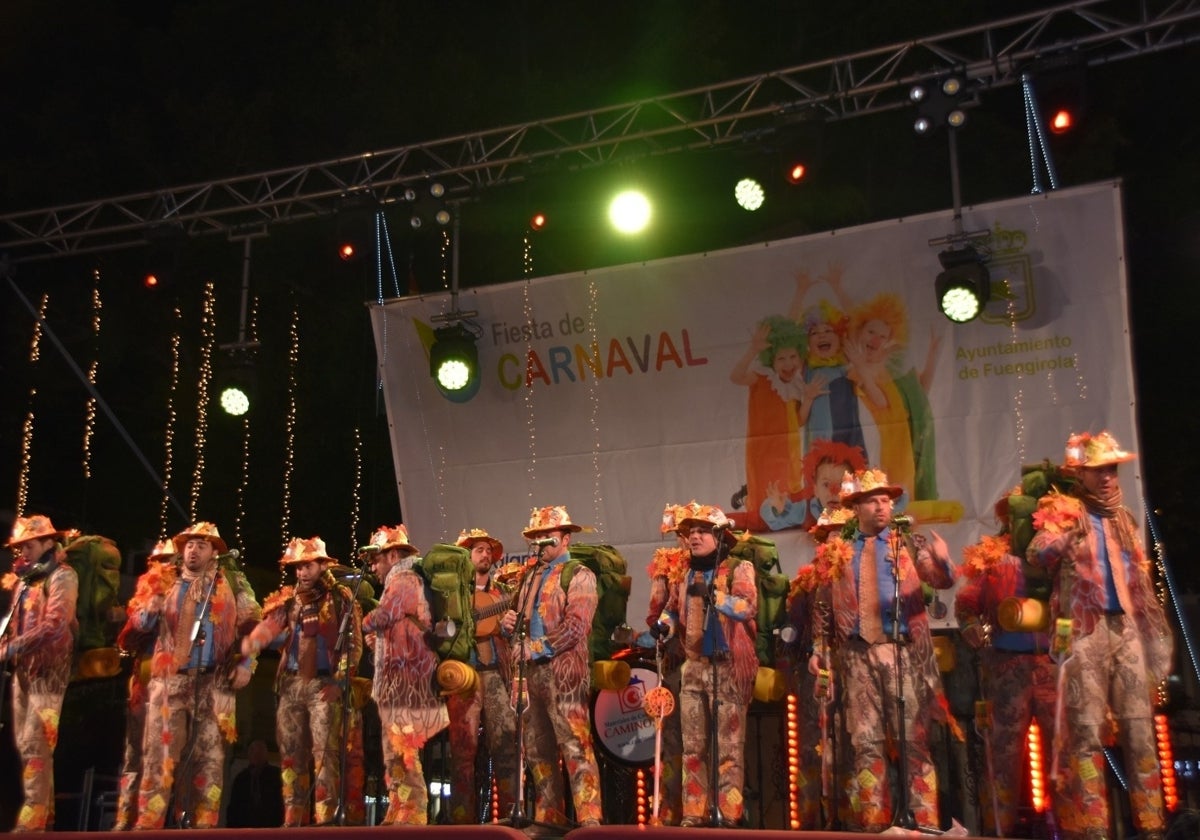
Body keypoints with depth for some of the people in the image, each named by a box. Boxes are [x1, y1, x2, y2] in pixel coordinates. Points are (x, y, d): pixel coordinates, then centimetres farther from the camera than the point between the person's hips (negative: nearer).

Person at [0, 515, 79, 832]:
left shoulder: (62, 576, -6)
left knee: (36, 744, -11)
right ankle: (42, 813, 14)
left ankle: (34, 818, -10)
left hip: (46, 669, -8)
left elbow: (55, 623, -18)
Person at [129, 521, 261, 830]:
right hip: (170, 678, 0)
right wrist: (150, 611, -11)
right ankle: (147, 824, -3)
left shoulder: (232, 583, 12)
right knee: (160, 752, -6)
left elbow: (251, 625, 10)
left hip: (214, 681, 0)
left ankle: (203, 824, 4)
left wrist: (246, 665, -1)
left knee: (210, 755, 0)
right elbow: (139, 622, 12)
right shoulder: (164, 581, 14)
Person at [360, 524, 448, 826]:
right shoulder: (401, 583, 24)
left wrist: (366, 623, 1)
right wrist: (378, 638, 11)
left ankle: (411, 819, -10)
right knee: (396, 753, 11)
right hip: (400, 678, 11)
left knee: (403, 752, -11)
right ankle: (399, 817, 14)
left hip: (406, 677, -11)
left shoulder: (403, 580, -7)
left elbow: (381, 617, -19)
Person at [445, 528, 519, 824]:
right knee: (464, 744, -5)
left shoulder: (502, 592, 19)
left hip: (495, 669, 3)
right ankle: (464, 816, 2)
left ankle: (511, 812, 1)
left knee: (506, 738, -4)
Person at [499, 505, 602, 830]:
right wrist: (509, 623, 5)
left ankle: (589, 818, -11)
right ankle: (549, 817, 19)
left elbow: (576, 626, -13)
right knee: (536, 750, 10)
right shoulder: (530, 578, 21)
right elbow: (519, 624, 28)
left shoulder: (579, 575, 0)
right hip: (529, 672, 8)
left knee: (575, 746, -11)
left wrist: (539, 646, -16)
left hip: (563, 671, -7)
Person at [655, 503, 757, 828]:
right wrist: (664, 623, 1)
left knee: (728, 745, -5)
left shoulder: (738, 568, -2)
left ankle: (728, 813, -1)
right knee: (693, 746, 6)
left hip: (728, 667, -5)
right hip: (693, 667, 5)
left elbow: (749, 607, -17)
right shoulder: (684, 574, 14)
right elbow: (674, 608, 23)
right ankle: (694, 813, 10)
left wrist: (712, 594, -26)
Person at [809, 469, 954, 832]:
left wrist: (942, 562, -29)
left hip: (904, 652, -1)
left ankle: (922, 819, 7)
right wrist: (819, 647, 5)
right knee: (866, 741, 4)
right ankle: (874, 819, 11)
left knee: (913, 739, 0)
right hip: (857, 655, 1)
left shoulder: (909, 543, 7)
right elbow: (823, 604, 12)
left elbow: (942, 580, -7)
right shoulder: (838, 550, 10)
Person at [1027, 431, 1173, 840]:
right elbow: (1037, 554, -16)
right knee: (1087, 732, -6)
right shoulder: (1062, 510, 1)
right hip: (1085, 631, -5)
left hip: (1127, 628, 5)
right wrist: (1067, 528, -28)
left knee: (1140, 729, 4)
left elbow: (1140, 579, 22)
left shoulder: (1123, 517, 18)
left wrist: (1154, 630, 17)